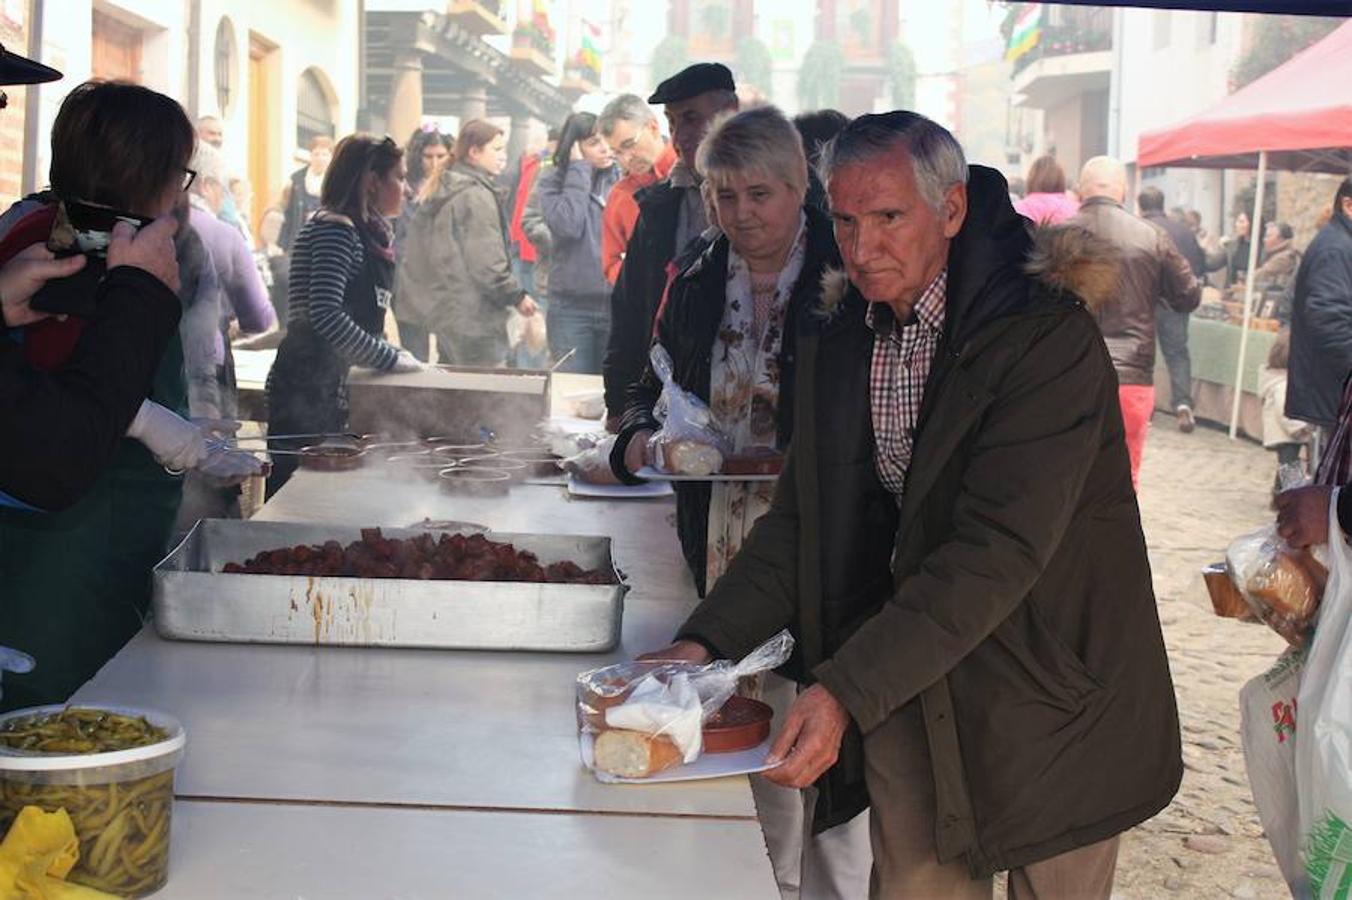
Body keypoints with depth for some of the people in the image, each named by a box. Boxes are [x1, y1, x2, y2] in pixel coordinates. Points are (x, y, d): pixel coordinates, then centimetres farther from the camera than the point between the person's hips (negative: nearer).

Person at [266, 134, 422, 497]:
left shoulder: (370, 233, 17)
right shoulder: (334, 229, -12)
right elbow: (325, 315, -22)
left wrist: (394, 355, 7)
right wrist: (389, 359, -16)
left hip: (334, 384, 10)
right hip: (308, 382, -9)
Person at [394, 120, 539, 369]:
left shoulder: (440, 192, 15)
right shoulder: (476, 196, -14)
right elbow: (487, 263, -19)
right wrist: (517, 295, -7)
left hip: (444, 309, 10)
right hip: (474, 317, -10)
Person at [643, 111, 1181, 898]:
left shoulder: (1047, 332, -19)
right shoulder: (837, 338, 3)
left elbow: (999, 548, -26)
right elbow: (803, 519, 6)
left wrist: (847, 690, -31)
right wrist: (706, 643, -9)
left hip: (1045, 691, -4)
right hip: (902, 687, 5)